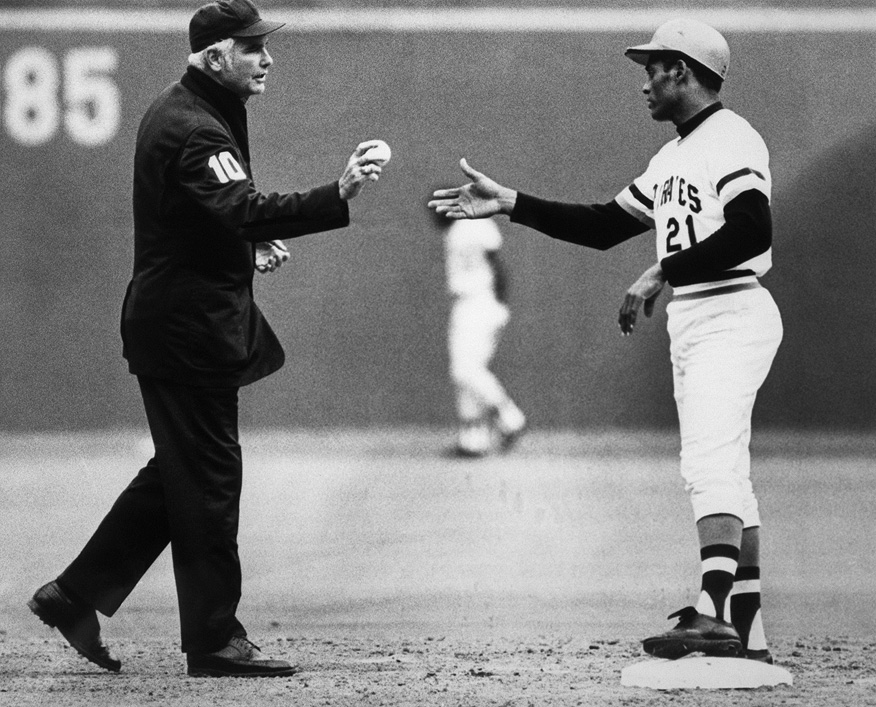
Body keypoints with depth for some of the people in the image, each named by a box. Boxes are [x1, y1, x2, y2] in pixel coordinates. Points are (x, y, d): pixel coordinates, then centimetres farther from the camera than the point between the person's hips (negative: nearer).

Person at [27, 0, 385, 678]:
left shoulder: (178, 113, 15)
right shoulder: (191, 128, -19)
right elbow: (243, 210, -34)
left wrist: (250, 244, 11)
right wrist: (337, 197, -42)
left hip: (179, 322, 11)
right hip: (189, 328, -11)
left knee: (179, 473, 16)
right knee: (208, 479, -4)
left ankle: (76, 596, 20)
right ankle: (215, 640, 2)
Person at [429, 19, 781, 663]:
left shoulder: (730, 139, -10)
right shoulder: (673, 158, 21)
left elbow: (753, 231, -24)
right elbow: (604, 226, 24)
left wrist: (663, 273, -24)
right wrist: (509, 203, 19)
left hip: (731, 314, -10)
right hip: (689, 321, 10)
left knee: (709, 463, -22)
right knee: (725, 473, 9)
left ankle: (713, 616, -34)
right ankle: (747, 637, 10)